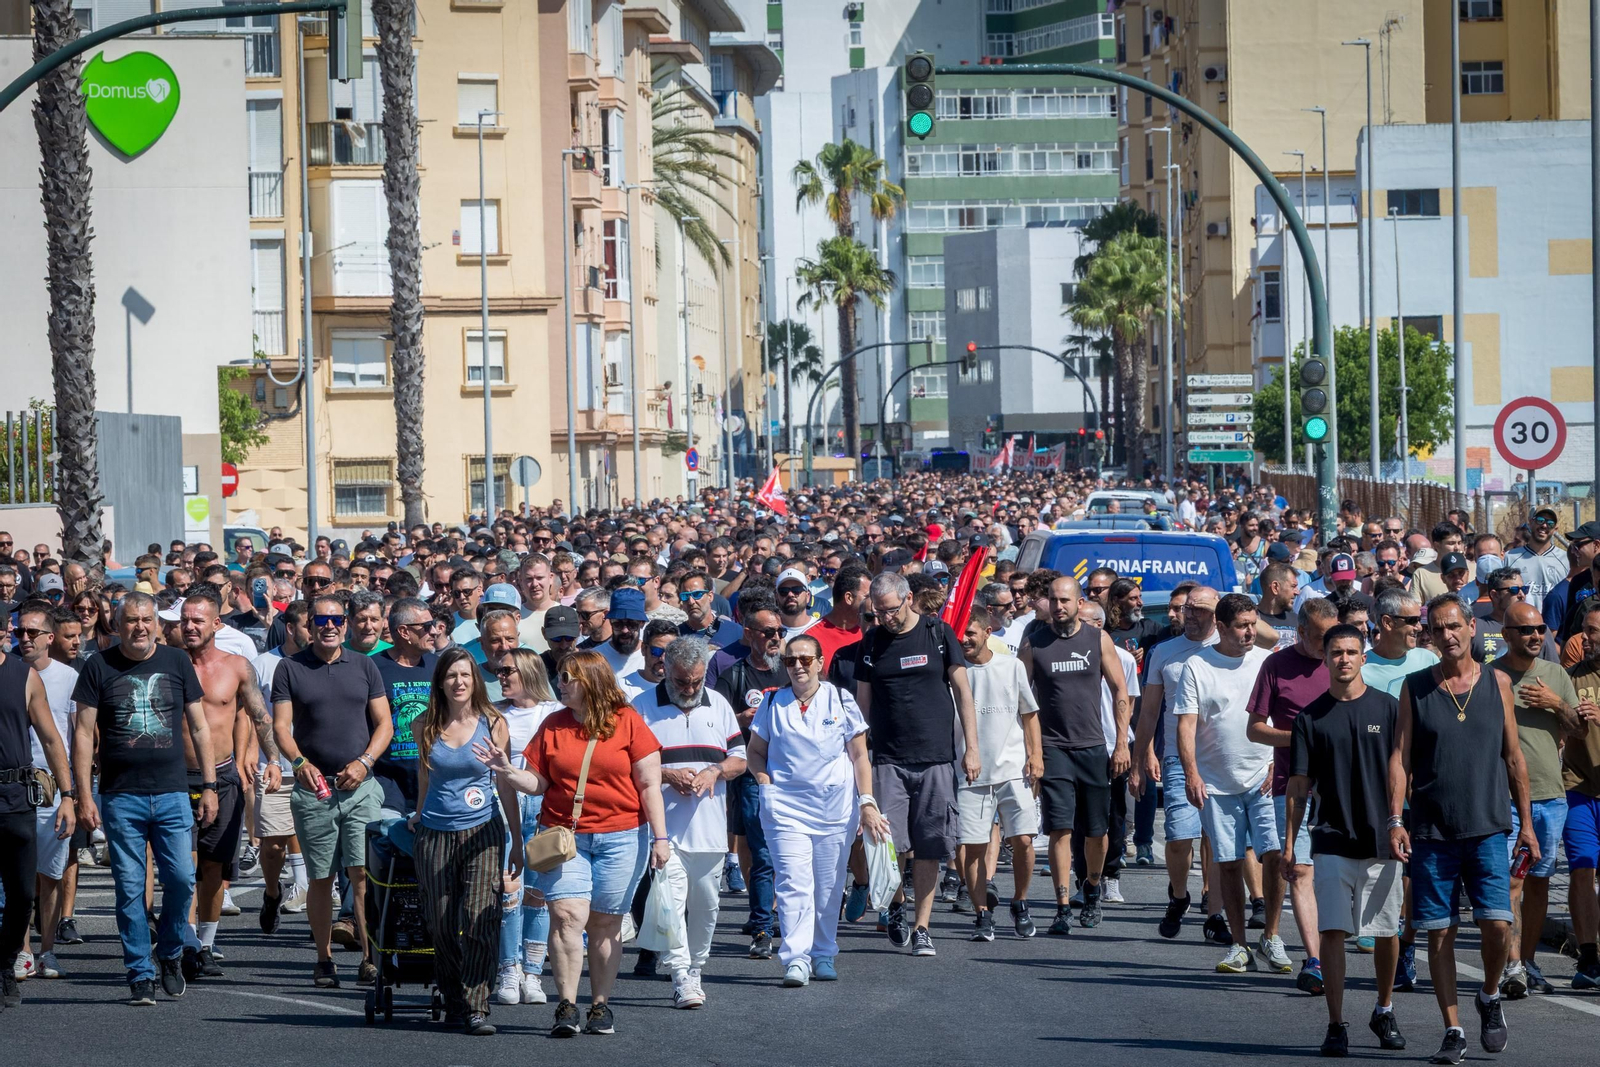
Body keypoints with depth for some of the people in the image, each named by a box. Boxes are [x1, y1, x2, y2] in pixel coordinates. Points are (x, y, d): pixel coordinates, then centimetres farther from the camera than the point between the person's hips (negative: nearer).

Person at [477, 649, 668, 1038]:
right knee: (567, 914, -13)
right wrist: (508, 772, -9)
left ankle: (601, 1006, 12)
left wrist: (659, 837, -2)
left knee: (604, 923, 3)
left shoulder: (627, 722, 1)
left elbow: (649, 784, 1)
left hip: (620, 838, -1)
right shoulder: (553, 726, 9)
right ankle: (566, 1007, -11)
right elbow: (538, 782, 10)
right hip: (564, 835, 1)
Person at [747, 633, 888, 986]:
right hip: (786, 807, -1)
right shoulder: (773, 702, 8)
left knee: (828, 887, 6)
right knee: (793, 884, -13)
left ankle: (824, 953, 21)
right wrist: (764, 779, -3)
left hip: (836, 807, 1)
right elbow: (756, 751, 16)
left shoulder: (840, 700, 5)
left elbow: (859, 755, 8)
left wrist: (867, 802, 0)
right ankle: (796, 959, -17)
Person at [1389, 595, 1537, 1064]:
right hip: (1431, 831, 0)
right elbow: (1400, 756, 2)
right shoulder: (1415, 687, 3)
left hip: (1488, 827, 0)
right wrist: (1395, 820, -8)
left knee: (1497, 923, -11)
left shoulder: (1497, 682, 6)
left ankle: (1490, 997, 17)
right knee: (1439, 932, 0)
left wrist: (1526, 822, 8)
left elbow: (1513, 756, 11)